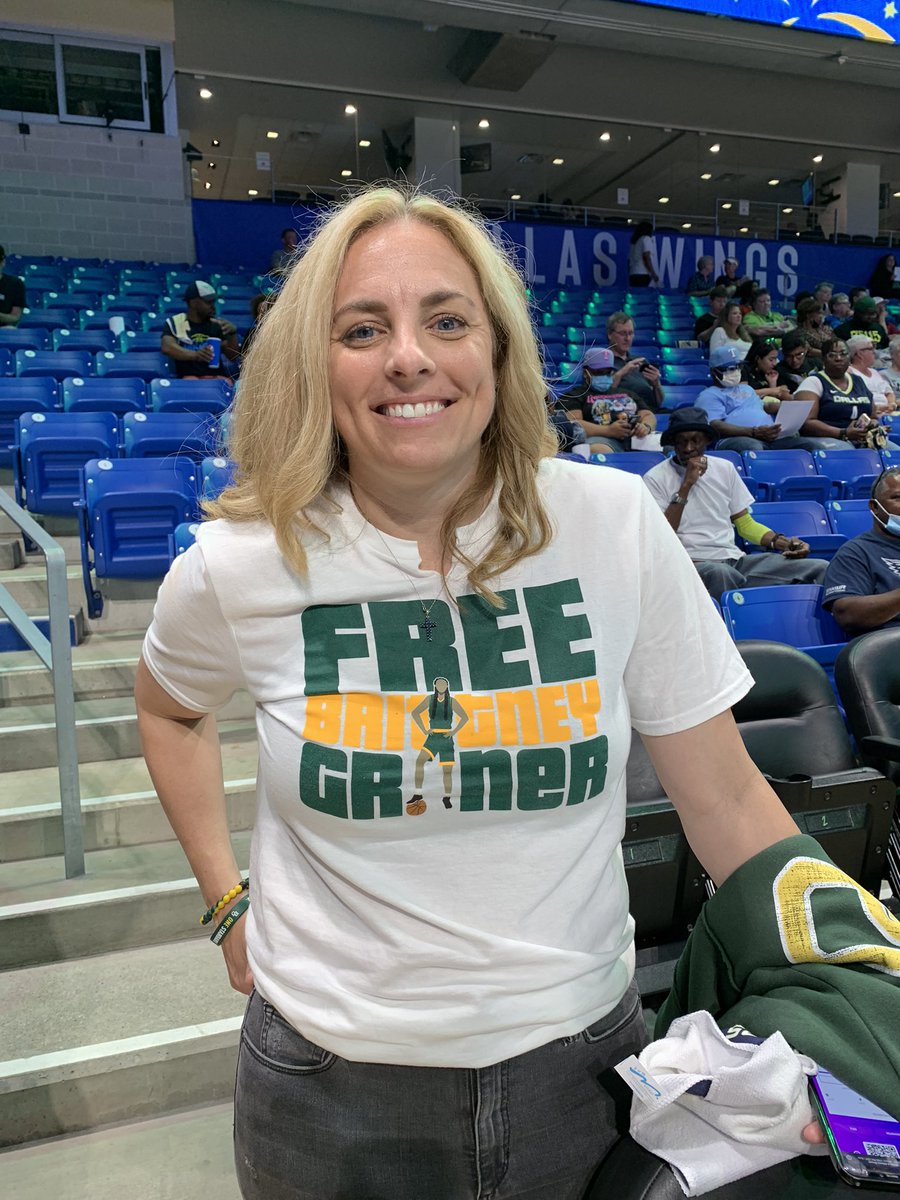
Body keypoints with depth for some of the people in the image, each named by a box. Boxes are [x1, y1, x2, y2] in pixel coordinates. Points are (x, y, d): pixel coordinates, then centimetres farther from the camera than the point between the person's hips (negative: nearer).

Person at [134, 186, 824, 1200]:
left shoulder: (614, 524, -14)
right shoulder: (240, 565, -14)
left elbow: (727, 800, -7)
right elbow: (168, 707, 9)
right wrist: (226, 897, 4)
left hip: (583, 1053, 1)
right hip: (335, 1077, 0)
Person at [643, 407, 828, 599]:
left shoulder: (725, 468, 15)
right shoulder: (656, 479, 0)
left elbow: (745, 523, 19)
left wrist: (783, 542, 1)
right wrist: (686, 485, -12)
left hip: (735, 560, 5)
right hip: (693, 563, -5)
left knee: (820, 568, -13)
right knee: (720, 573, -42)